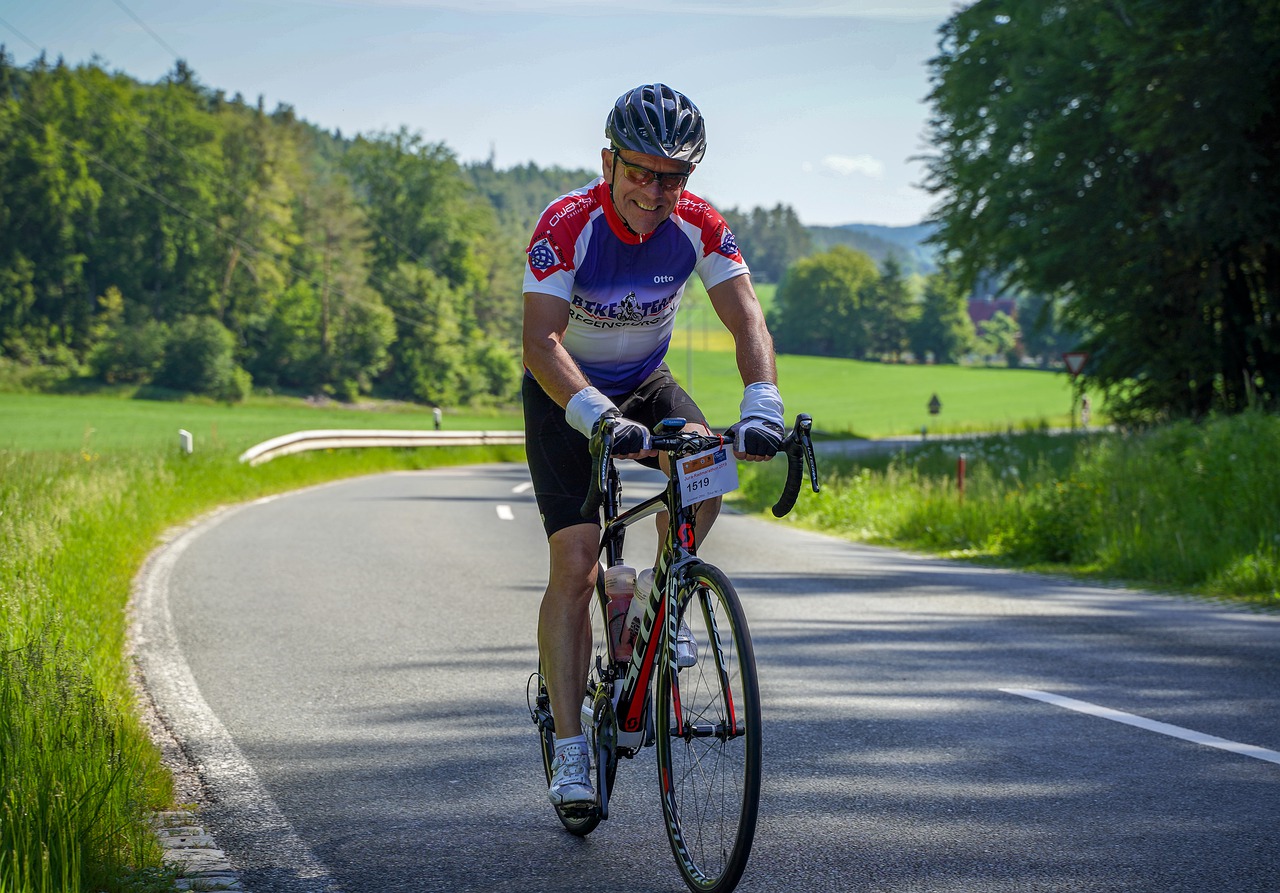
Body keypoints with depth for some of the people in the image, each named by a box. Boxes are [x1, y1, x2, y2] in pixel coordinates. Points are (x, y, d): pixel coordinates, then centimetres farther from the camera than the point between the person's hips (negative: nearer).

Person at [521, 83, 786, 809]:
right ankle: (570, 749, -8)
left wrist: (763, 406, -45)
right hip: (567, 393, -3)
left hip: (646, 382, 3)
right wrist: (597, 417, -54)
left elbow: (746, 318, -26)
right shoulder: (567, 225, -29)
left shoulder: (699, 226, -19)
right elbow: (541, 341, -37)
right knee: (575, 563, -14)